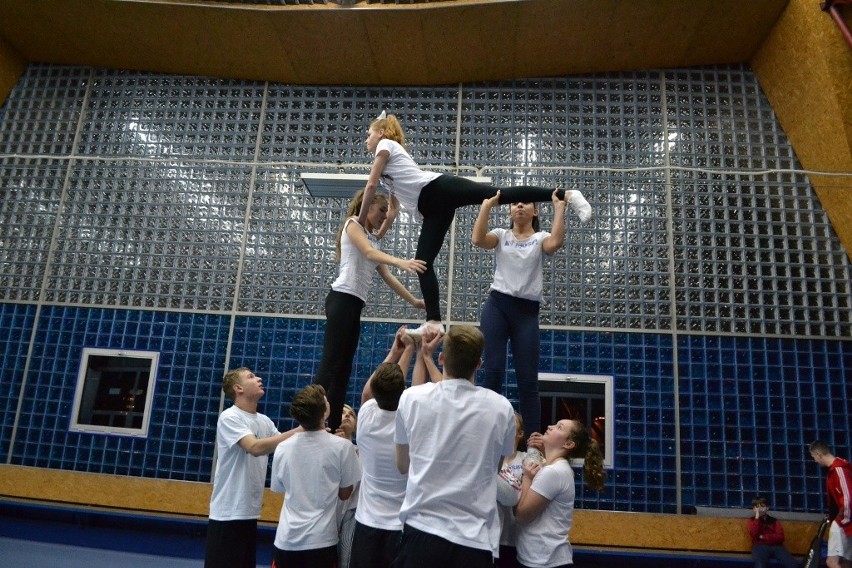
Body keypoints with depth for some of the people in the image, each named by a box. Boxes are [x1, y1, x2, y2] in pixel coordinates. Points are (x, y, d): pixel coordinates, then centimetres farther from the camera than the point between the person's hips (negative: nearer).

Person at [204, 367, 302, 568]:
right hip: (227, 513, -7)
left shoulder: (265, 421, 9)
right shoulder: (229, 417, -13)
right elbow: (255, 448, -27)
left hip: (250, 512, 7)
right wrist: (299, 431, -28)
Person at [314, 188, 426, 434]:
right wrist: (401, 262, -33)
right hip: (342, 300, -9)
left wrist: (413, 300, 21)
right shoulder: (352, 224, 2)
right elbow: (368, 253, -17)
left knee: (343, 368, 5)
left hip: (354, 304, 9)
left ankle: (332, 429, 7)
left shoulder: (373, 240, 25)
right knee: (330, 365, -14)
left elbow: (388, 277, 24)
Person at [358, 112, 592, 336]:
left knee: (500, 195, -21)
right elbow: (393, 210, 37)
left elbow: (371, 185, 4)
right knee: (423, 262, 1)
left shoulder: (386, 144, 12)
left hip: (438, 189, -9)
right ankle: (434, 322, 0)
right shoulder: (388, 173, 36)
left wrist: (362, 218, 12)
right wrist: (377, 234, 34)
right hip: (433, 207, 9)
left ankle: (565, 194, -22)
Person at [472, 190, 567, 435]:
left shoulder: (540, 238, 8)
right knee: (492, 372, -3)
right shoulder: (501, 235, 11)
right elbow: (478, 240, -10)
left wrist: (559, 207, -12)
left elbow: (556, 242, -16)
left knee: (528, 379, 1)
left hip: (527, 311, 0)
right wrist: (487, 205, -8)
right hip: (497, 306, 1)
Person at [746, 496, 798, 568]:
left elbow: (780, 538, 5)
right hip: (760, 546, -2)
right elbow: (754, 535, -5)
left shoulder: (774, 521, 19)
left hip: (776, 546, 3)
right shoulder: (752, 520, 16)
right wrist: (757, 517, -4)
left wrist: (763, 537, -3)